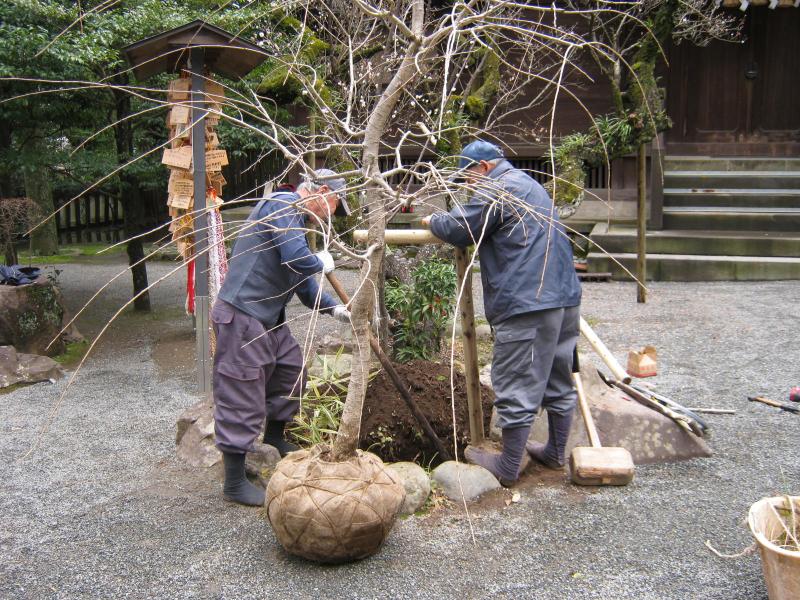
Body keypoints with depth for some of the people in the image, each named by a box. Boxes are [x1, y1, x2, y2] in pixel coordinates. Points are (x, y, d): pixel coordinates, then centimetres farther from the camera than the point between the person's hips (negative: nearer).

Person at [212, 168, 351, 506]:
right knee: (242, 400, -3)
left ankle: (275, 439, 44)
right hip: (242, 317, -10)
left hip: (268, 318, 10)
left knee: (292, 371, 23)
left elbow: (303, 281, 24)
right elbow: (297, 260, -27)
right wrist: (322, 262, -6)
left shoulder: (295, 216, 19)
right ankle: (235, 483, 7)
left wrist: (333, 308, 18)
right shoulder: (284, 204, -13)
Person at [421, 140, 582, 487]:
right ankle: (556, 453, 31)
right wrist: (443, 222, 27)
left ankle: (507, 468, 9)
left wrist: (432, 221, 13)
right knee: (558, 381, 18)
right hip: (564, 297, 10)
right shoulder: (529, 184, 23)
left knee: (517, 389, -1)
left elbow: (458, 229, -7)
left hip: (526, 304, -10)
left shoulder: (495, 192, -9)